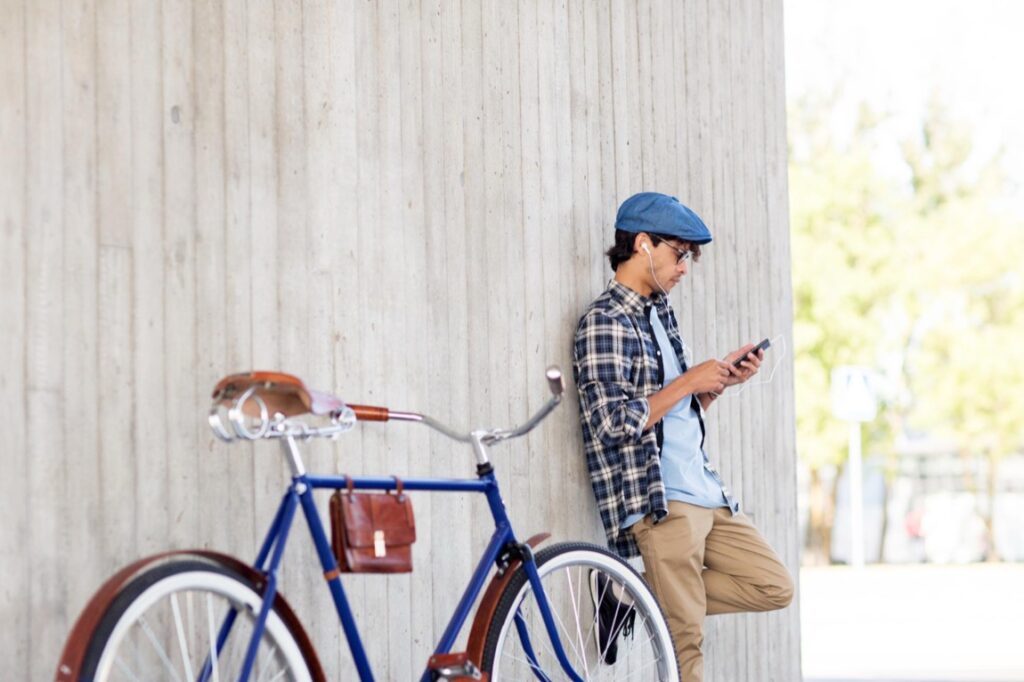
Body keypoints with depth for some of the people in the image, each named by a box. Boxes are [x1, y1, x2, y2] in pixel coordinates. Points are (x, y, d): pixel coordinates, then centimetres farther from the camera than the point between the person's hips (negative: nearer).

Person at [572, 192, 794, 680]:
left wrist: (721, 381, 6)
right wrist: (690, 380, -12)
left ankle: (635, 596, 9)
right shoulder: (604, 322, -10)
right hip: (659, 503, -9)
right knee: (685, 642, -9)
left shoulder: (660, 313, 17)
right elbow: (615, 424, -19)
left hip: (706, 494, 9)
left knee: (775, 589, 9)